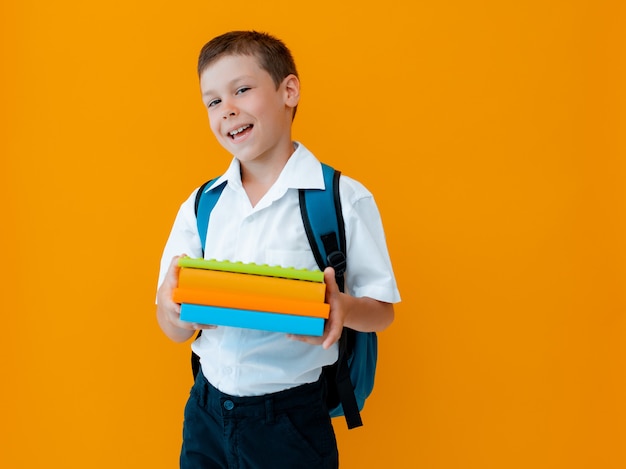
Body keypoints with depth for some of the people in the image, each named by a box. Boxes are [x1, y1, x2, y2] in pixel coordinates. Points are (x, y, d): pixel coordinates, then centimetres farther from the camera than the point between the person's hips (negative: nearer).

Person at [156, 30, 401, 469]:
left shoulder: (344, 199, -8)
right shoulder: (200, 205, 3)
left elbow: (382, 311, -4)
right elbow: (175, 332, 3)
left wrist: (344, 307, -25)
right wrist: (171, 303, -19)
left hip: (292, 420, -3)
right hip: (206, 412, 4)